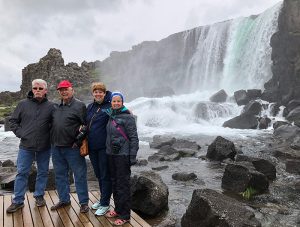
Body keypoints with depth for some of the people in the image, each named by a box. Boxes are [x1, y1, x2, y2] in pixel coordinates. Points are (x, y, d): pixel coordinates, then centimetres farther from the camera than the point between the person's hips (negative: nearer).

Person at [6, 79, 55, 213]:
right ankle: (18, 201, 18)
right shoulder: (23, 104, 1)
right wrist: (20, 133, -3)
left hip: (44, 147, 0)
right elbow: (13, 121, 8)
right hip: (26, 146, 0)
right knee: (21, 173, 6)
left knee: (43, 172, 12)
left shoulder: (50, 106, -1)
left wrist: (50, 136, -5)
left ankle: (39, 196, 29)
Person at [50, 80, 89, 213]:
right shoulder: (57, 107, 13)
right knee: (60, 175, 16)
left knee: (79, 175, 2)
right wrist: (53, 141, 13)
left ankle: (84, 202, 14)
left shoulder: (79, 106, -7)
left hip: (72, 148, -7)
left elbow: (86, 125, -12)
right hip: (56, 147, 7)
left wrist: (79, 141, -14)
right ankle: (64, 199, 32)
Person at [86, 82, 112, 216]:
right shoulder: (90, 107, 11)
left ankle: (105, 204, 18)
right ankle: (102, 199, 36)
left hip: (104, 147, -7)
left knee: (105, 175, 4)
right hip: (92, 147, 7)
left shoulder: (109, 107, -9)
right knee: (98, 174, 19)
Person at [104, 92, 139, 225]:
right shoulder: (110, 116, 10)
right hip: (111, 154, 7)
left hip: (123, 155, -7)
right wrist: (108, 151, 16)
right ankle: (118, 209, 31)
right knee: (114, 183, 16)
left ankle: (124, 215, 14)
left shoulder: (128, 117, -11)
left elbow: (133, 138, -12)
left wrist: (133, 157, -16)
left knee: (123, 184, 1)